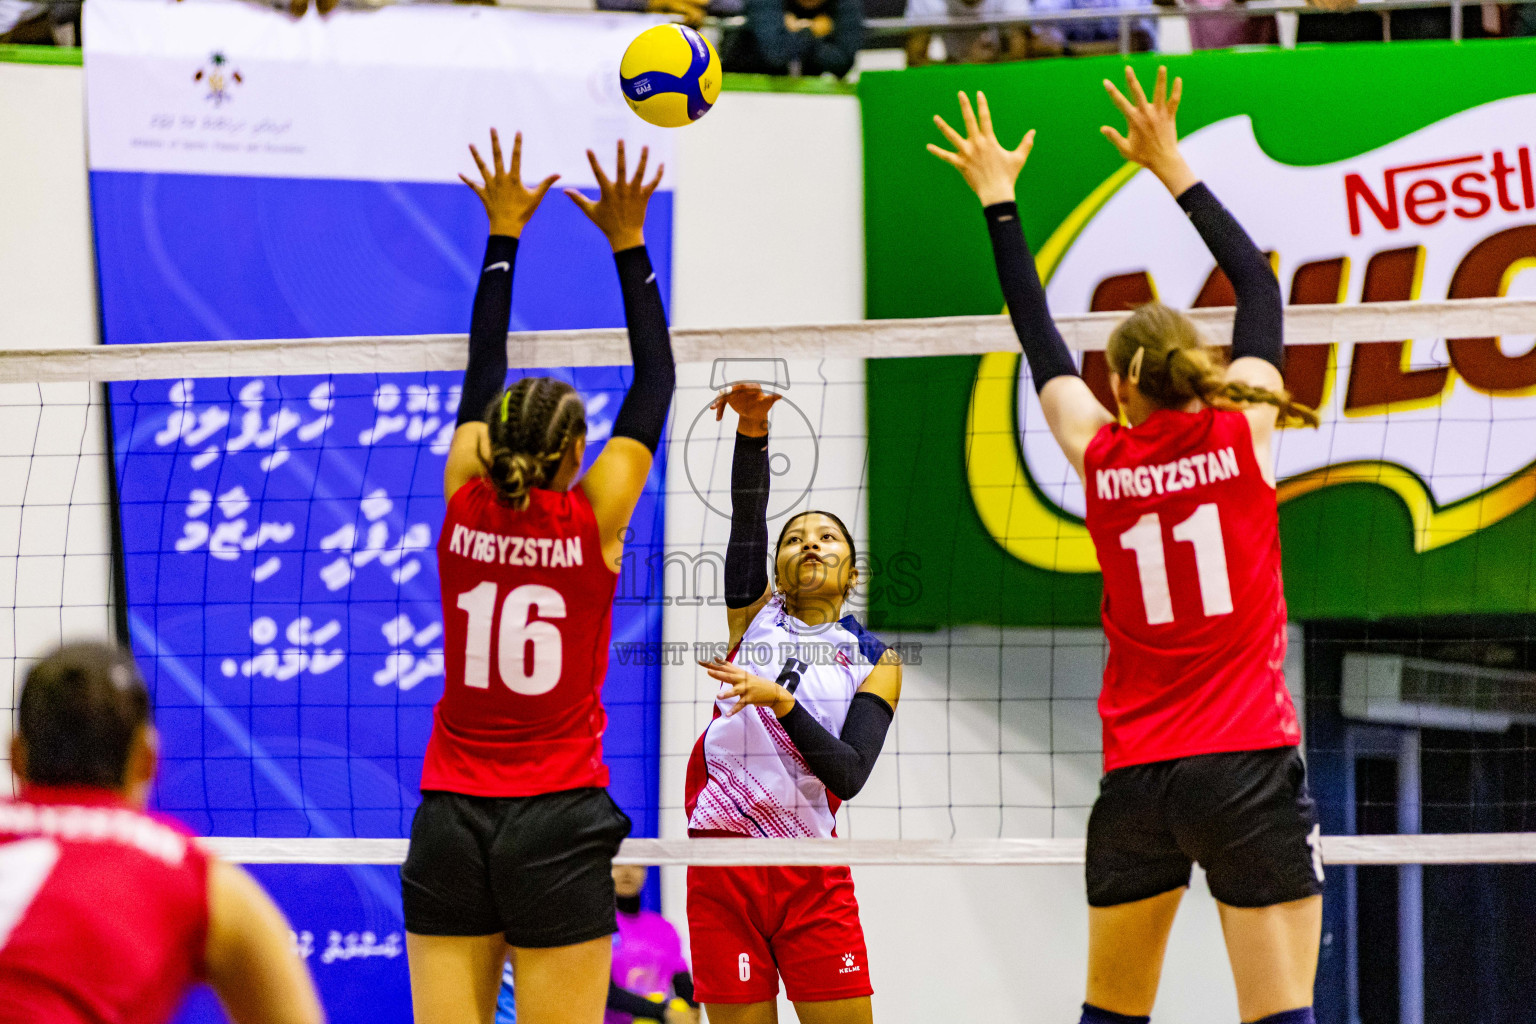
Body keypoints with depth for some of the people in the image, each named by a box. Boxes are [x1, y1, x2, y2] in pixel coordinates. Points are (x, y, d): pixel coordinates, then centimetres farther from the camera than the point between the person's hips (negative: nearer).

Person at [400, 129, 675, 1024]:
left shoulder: (466, 507, 1)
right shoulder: (595, 520, -6)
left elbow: (483, 376, 14)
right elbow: (656, 383, 3)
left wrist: (504, 235, 21)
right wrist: (628, 243, 7)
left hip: (449, 823, 3)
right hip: (558, 825, -3)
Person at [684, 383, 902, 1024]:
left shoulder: (876, 659, 6)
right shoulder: (754, 616, 9)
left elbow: (849, 774, -8)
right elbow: (747, 517, -8)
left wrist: (779, 700, -19)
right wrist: (752, 430, -23)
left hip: (813, 874, 0)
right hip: (723, 866, 0)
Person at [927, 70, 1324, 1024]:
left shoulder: (1101, 457, 4)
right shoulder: (1240, 432, -1)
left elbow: (1041, 339, 17)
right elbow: (1261, 281, 12)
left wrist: (999, 196, 26)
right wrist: (1174, 169, 19)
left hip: (1135, 782, 3)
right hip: (1250, 766, -3)